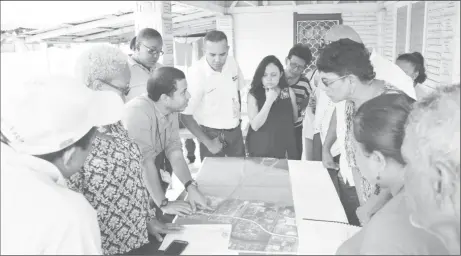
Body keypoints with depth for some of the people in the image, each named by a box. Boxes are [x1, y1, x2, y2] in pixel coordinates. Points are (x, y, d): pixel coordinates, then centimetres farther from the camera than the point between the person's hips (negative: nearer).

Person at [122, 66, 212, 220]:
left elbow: (174, 150, -8)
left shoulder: (171, 109, -7)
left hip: (154, 173, 7)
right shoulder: (139, 112, -31)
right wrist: (164, 203, -25)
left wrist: (191, 186, -18)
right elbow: (146, 162, -30)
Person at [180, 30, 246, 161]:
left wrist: (238, 116, 11)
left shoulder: (232, 62, -7)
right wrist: (208, 143, -15)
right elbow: (185, 115, -19)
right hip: (212, 134, -5)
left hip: (235, 131, 5)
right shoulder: (196, 73, -23)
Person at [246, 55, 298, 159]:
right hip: (260, 148, -2)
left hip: (284, 147, 2)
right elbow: (255, 125, -17)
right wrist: (269, 101, -21)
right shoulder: (253, 94, -10)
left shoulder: (289, 91, -3)